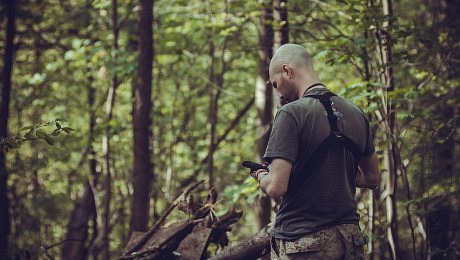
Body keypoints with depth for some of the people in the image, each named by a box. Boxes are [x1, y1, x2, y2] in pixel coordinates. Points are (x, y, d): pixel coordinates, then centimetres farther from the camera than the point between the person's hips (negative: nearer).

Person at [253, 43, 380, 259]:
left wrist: (261, 177, 3)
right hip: (349, 239, 6)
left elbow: (276, 187, -17)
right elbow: (371, 178, 19)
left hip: (302, 242, -6)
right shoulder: (356, 115, 9)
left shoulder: (292, 113, -12)